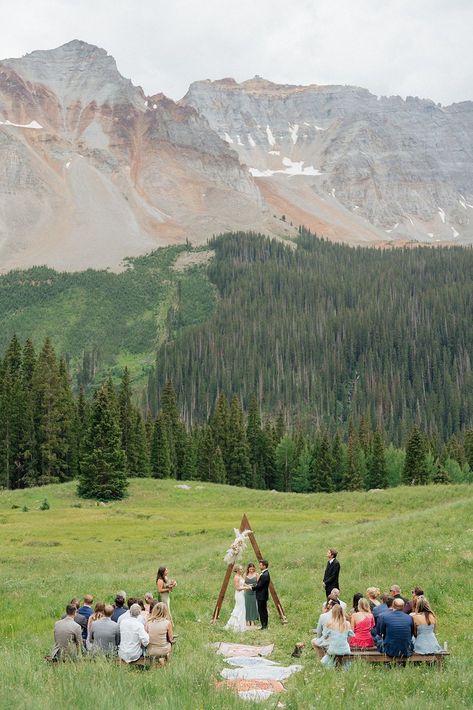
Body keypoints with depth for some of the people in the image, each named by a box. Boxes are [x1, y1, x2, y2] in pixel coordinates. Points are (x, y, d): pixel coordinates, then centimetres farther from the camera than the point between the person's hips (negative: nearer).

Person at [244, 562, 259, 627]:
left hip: (254, 593, -1)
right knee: (247, 606, 3)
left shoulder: (256, 575, 0)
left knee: (253, 606, 1)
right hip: (247, 593, 1)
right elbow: (244, 583, 8)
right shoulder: (245, 575, 4)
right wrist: (248, 586, -10)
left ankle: (253, 621, 7)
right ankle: (248, 621, 10)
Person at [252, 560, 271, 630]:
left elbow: (259, 586, -22)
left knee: (262, 611, -4)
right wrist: (253, 585, 5)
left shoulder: (264, 575, -23)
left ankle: (264, 625, 0)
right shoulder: (265, 573, 11)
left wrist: (252, 587, -9)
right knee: (263, 610, 15)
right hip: (263, 595, 11)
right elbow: (259, 584, 17)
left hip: (262, 596, -11)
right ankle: (264, 625, 21)